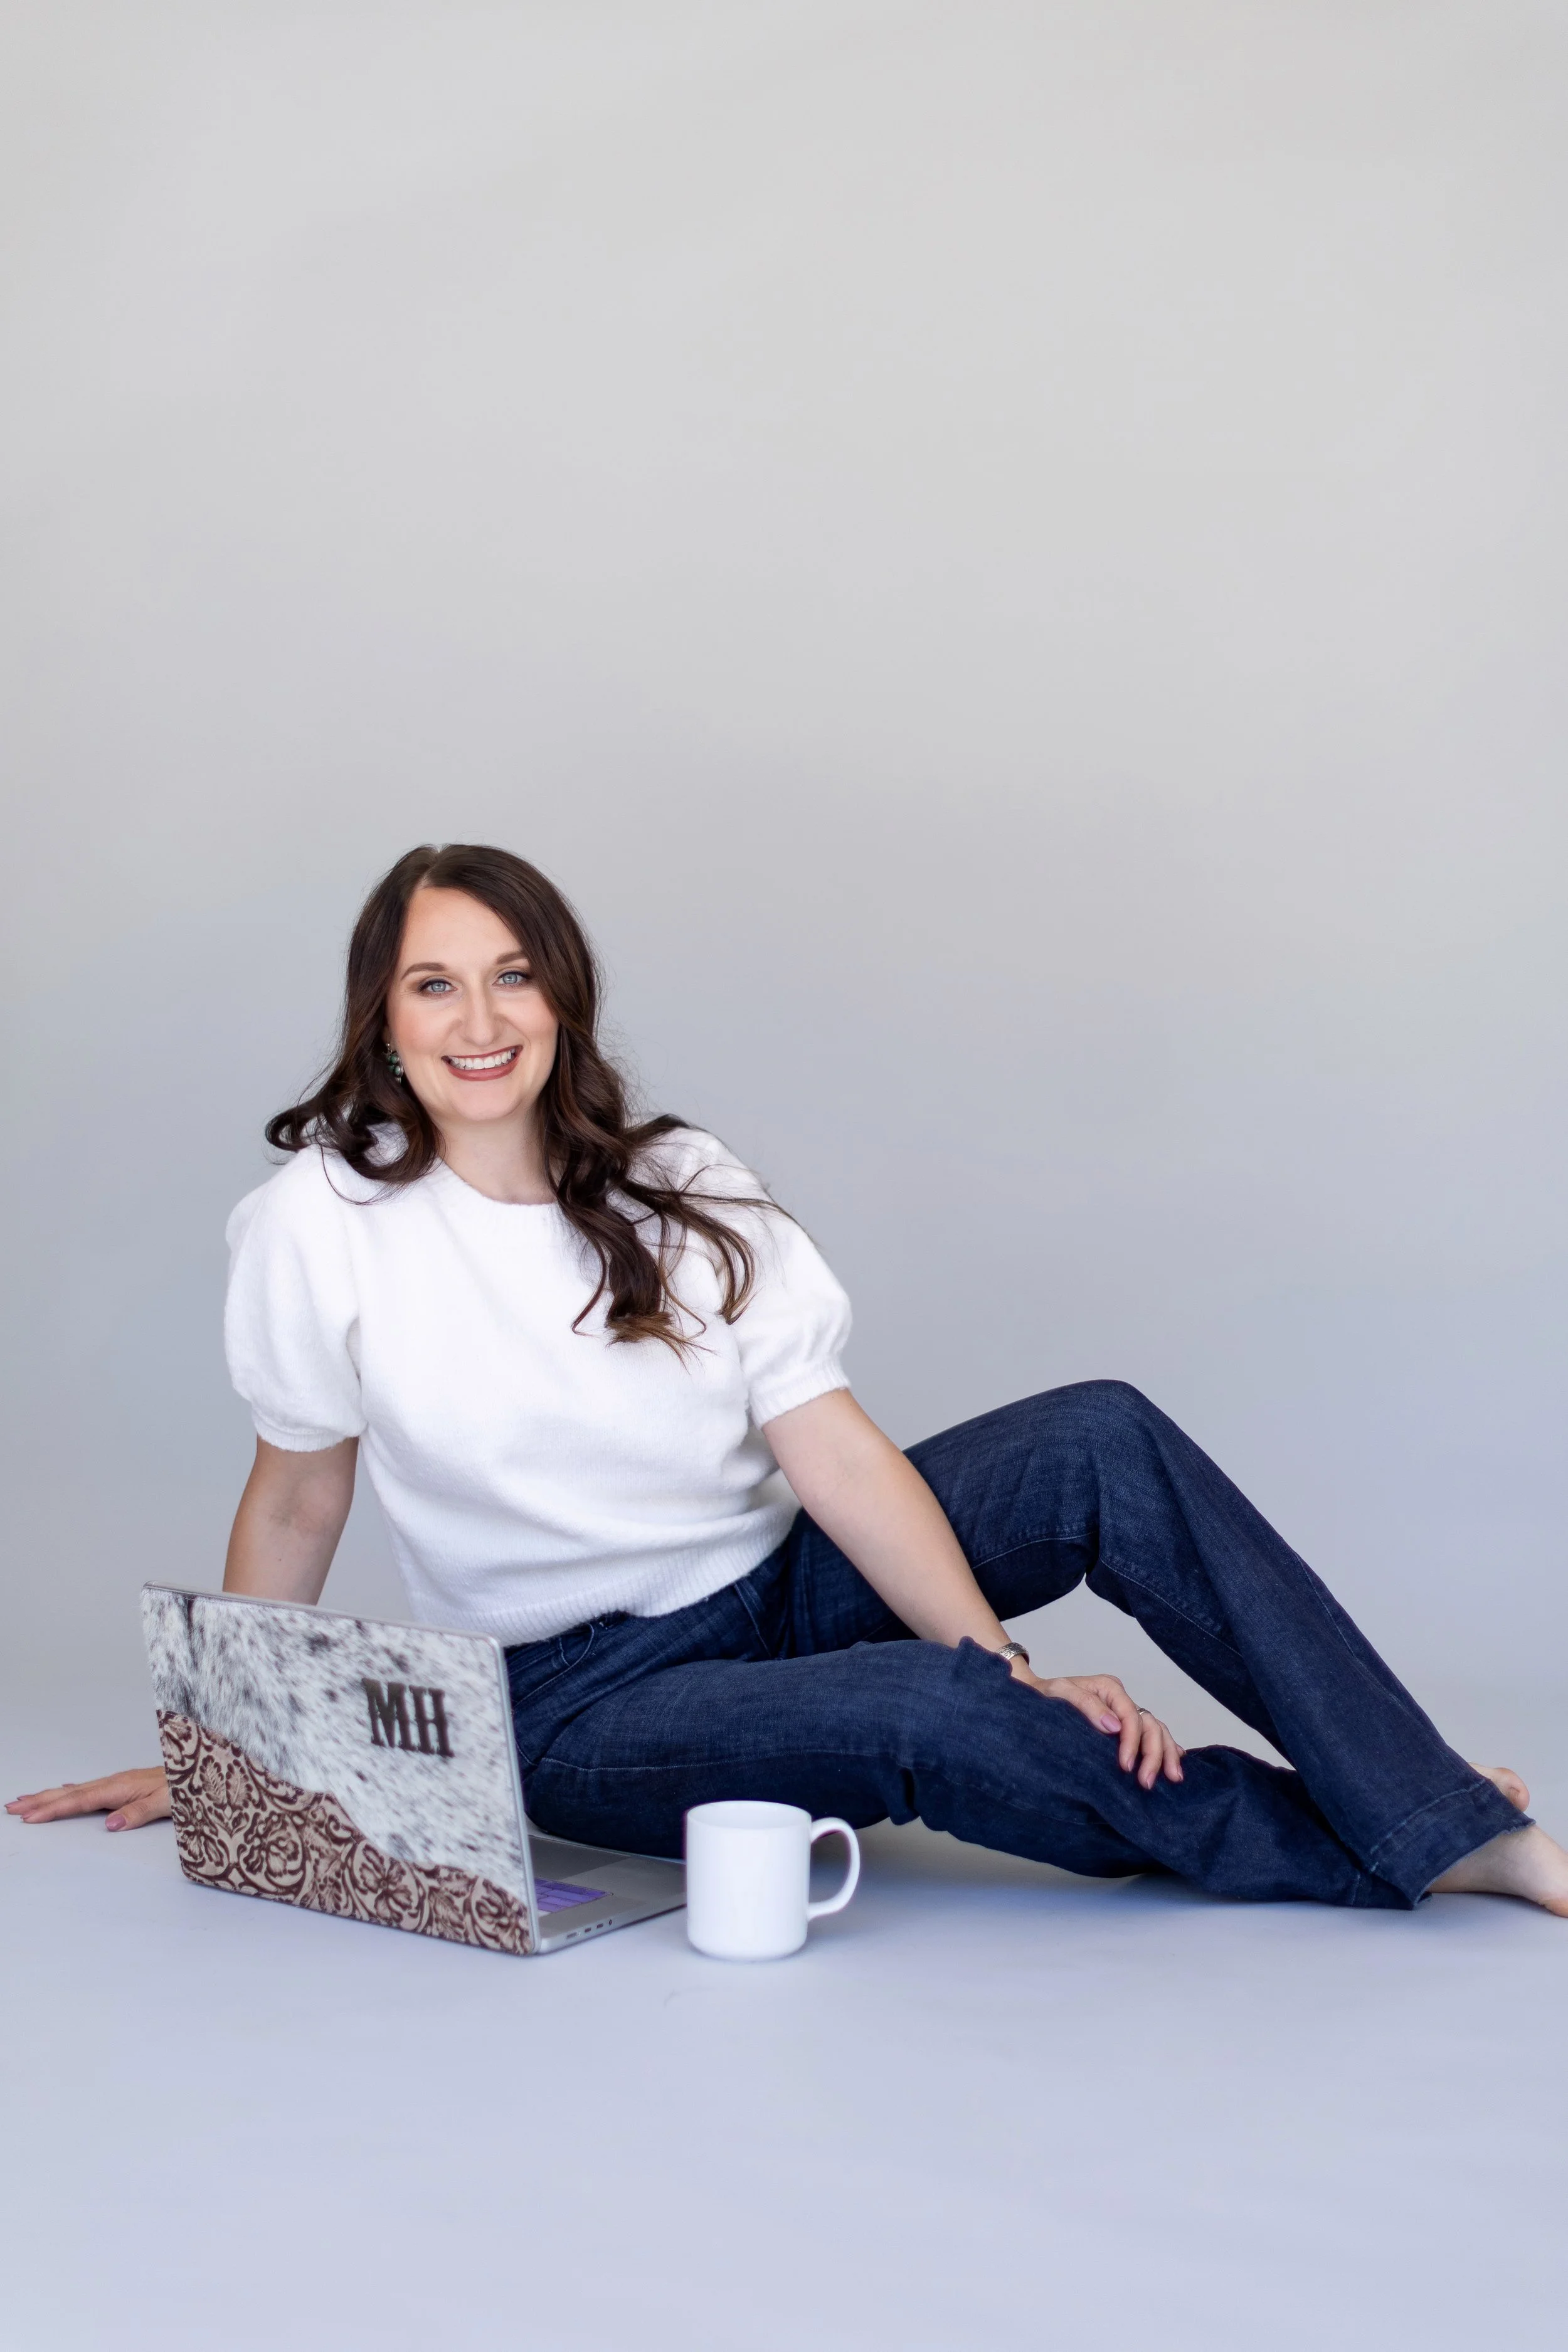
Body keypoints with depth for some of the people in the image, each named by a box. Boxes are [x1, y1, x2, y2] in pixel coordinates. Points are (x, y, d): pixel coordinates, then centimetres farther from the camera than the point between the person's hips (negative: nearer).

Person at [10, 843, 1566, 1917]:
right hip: (583, 1706, -4)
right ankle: (1398, 1859, -15)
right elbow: (294, 1509, 0)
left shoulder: (679, 1191, -2)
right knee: (931, 1718, -33)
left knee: (1102, 1439, -19)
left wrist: (1003, 1653, -18)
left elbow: (837, 1452, -8)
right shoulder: (326, 1224, -11)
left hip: (778, 1582, 4)